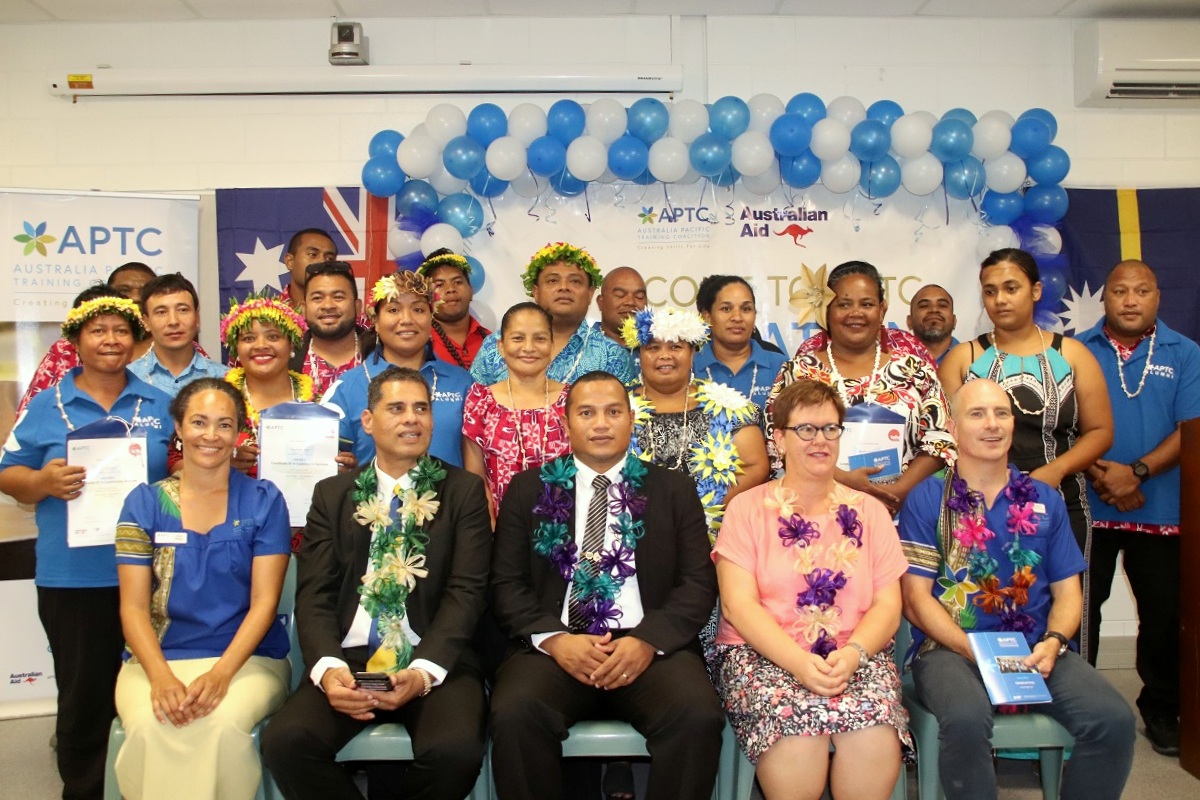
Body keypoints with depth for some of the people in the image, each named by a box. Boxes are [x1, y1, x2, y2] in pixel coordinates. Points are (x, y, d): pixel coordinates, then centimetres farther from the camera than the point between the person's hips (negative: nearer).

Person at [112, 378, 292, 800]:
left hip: (246, 657, -1)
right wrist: (161, 677, -17)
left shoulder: (263, 500, 2)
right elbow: (133, 607, 1)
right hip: (156, 658, 1)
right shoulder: (144, 502, 6)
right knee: (149, 726, -30)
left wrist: (220, 674, -19)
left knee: (223, 723, -32)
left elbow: (264, 600, -3)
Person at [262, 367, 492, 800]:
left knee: (455, 749, -29)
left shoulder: (464, 490, 7)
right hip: (349, 659, 2)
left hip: (435, 662, -1)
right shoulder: (332, 495, 13)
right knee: (284, 741, -24)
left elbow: (466, 591, -2)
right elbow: (314, 594, 5)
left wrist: (423, 671, -17)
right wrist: (328, 667, -14)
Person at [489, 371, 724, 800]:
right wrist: (555, 640, -12)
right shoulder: (528, 488, 12)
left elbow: (699, 583, 5)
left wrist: (648, 640, -12)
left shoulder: (674, 490, 12)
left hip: (651, 645, 0)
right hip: (553, 645, 0)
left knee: (698, 716, -28)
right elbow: (506, 583, 6)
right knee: (514, 714, -29)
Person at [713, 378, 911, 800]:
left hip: (856, 656, 2)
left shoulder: (869, 512, 15)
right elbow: (738, 604, -4)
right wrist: (798, 662, -18)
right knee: (796, 737, -33)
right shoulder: (747, 508, 6)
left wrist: (852, 654, -13)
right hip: (763, 654, -2)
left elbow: (888, 605, 7)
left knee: (876, 740, -30)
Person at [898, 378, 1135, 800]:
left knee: (1114, 719, -22)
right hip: (950, 646, -3)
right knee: (965, 720, -34)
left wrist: (1053, 643, -8)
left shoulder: (1045, 500, 13)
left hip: (1035, 649, 4)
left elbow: (1067, 592, 13)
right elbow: (916, 599, -3)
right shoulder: (926, 500, 1)